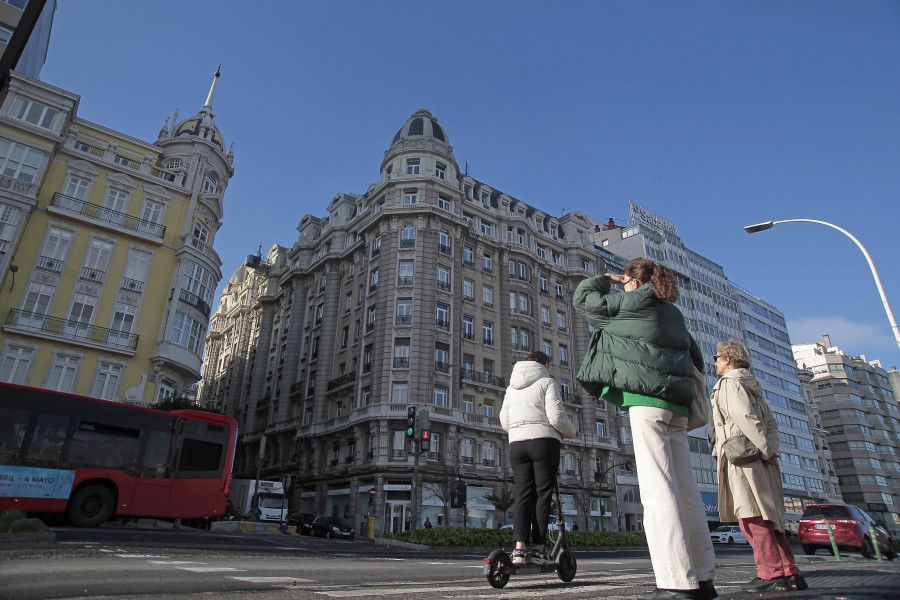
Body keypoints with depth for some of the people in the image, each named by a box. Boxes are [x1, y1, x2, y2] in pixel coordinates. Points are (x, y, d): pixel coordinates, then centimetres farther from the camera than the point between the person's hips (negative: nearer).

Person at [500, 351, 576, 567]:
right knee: (543, 494, 0)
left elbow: (504, 421, 15)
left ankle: (519, 548, -6)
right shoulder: (547, 383, 1)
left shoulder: (511, 387, 18)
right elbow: (556, 416, -9)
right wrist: (571, 431, 8)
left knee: (522, 494, 4)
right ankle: (538, 549, -1)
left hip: (517, 444, 5)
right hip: (544, 441, -4)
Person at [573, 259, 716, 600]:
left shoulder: (632, 303, 2)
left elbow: (583, 298, 11)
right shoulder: (674, 313, 23)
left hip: (647, 400, -8)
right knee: (685, 491, 8)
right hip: (677, 405, 8)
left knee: (658, 491, -12)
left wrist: (606, 280, 25)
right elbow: (696, 360, 27)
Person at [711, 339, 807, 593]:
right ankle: (789, 572, 12)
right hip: (759, 459, 9)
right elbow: (771, 423, 15)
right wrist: (770, 448, 2)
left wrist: (766, 450, -13)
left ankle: (772, 574, -9)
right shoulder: (751, 385, 23)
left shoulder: (729, 383, -4)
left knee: (751, 516, -8)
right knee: (768, 517, 10)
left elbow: (747, 419, -18)